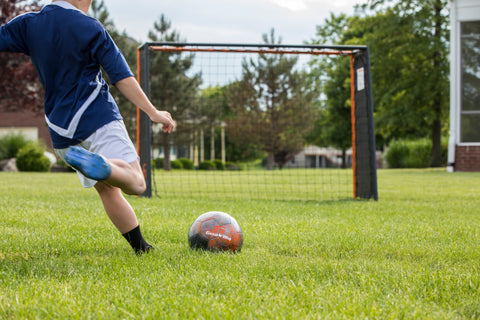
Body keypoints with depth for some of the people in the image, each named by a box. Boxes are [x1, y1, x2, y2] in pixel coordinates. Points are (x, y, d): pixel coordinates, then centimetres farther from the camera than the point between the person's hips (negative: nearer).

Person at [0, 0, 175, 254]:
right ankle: (98, 165, -46)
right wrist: (153, 112, -1)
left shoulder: (27, 24, 8)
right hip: (97, 117, -6)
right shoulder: (89, 28, -2)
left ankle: (140, 247, 13)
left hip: (61, 132, 6)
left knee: (107, 189, 16)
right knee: (136, 183, -17)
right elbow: (122, 78, -5)